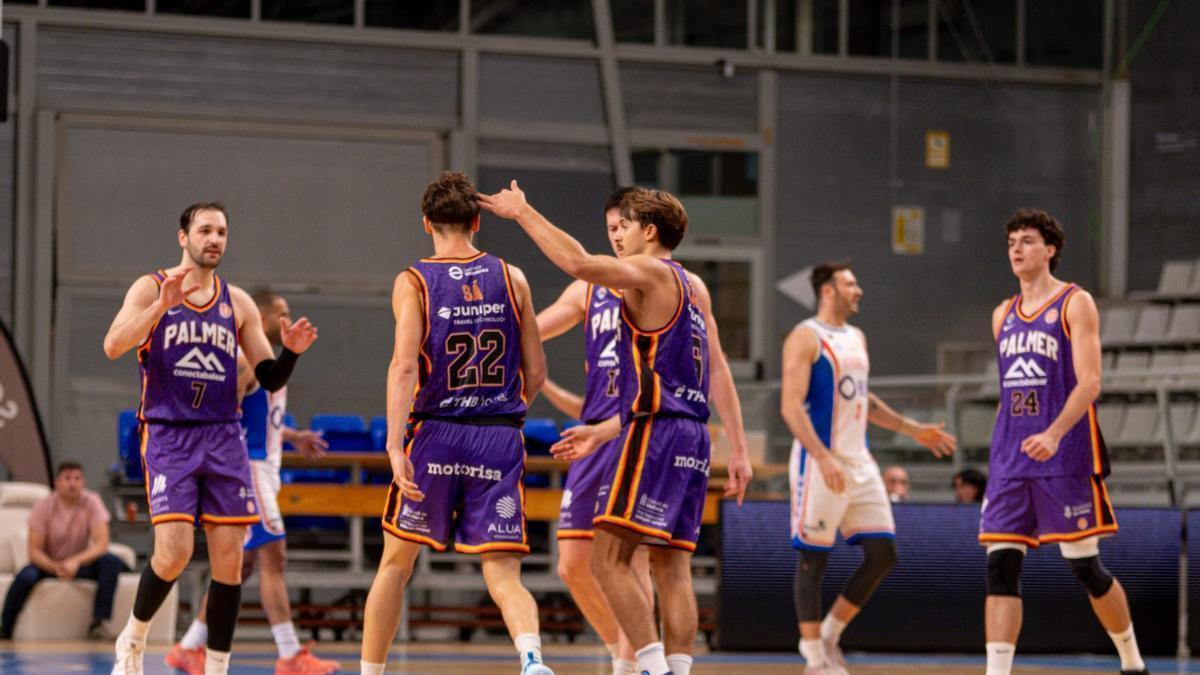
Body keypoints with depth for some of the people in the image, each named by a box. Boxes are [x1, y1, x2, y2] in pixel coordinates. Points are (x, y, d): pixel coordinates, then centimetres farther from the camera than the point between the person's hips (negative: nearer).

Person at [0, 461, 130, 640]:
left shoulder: (92, 502, -13)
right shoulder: (43, 506, -13)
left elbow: (101, 543, -21)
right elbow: (34, 551, -16)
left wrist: (76, 561, -38)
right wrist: (55, 567, -36)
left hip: (82, 564, 1)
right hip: (49, 564, -1)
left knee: (110, 562, -28)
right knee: (25, 576, -32)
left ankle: (98, 624, -26)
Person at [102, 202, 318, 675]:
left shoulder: (238, 303, 12)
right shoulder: (151, 289, 1)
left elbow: (270, 379, 12)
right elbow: (113, 346, -16)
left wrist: (291, 352, -9)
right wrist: (163, 303, -26)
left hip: (223, 439, 4)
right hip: (167, 436, -4)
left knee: (229, 559, -3)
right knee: (174, 551, -17)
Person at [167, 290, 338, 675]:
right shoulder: (246, 362, -13)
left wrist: (293, 438, 23)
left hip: (263, 469, 10)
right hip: (248, 469, -10)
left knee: (243, 565, 12)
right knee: (273, 558, -12)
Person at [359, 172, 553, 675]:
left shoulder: (413, 282, -2)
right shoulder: (511, 279, 6)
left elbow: (404, 366, -14)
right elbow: (536, 373, 8)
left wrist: (395, 447, -19)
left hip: (435, 433, -1)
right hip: (500, 441, 1)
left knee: (396, 562, 17)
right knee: (504, 576, -2)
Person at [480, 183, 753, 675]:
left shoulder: (651, 273, -5)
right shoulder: (693, 288, 21)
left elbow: (578, 263, -22)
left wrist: (523, 213, -11)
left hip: (656, 433, -9)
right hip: (691, 439, 9)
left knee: (609, 559, -10)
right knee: (671, 569, 6)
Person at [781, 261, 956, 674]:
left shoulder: (856, 338, 17)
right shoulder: (805, 338, -9)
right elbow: (791, 405, -17)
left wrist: (913, 430, 26)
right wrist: (823, 458, -27)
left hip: (859, 462, 8)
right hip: (821, 463, -8)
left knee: (882, 552, 3)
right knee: (813, 558, -3)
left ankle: (829, 635, 15)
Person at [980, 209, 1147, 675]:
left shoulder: (1075, 304, -3)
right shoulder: (1003, 315, 15)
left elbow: (1089, 382, -13)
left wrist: (1053, 435, -26)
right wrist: (1010, 446, 16)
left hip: (1066, 457, -5)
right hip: (1010, 459, 5)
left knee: (1086, 568, 1)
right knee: (1000, 567, -7)